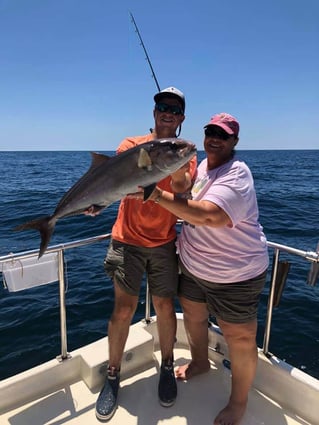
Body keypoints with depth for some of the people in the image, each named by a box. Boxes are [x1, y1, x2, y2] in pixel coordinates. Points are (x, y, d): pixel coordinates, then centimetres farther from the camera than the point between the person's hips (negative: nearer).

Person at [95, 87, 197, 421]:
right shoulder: (132, 144, 0)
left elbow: (182, 190, -18)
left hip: (163, 243, 1)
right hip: (128, 240, -1)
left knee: (164, 307, 7)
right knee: (123, 308, 1)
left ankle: (167, 368, 32)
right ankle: (112, 377, 23)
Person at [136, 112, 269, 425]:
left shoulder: (237, 175, -23)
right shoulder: (202, 165, 4)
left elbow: (208, 214, -40)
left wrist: (157, 195, -39)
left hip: (235, 274, -8)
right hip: (193, 265, 9)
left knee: (239, 337, 7)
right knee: (192, 316, 24)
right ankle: (200, 362, 53)